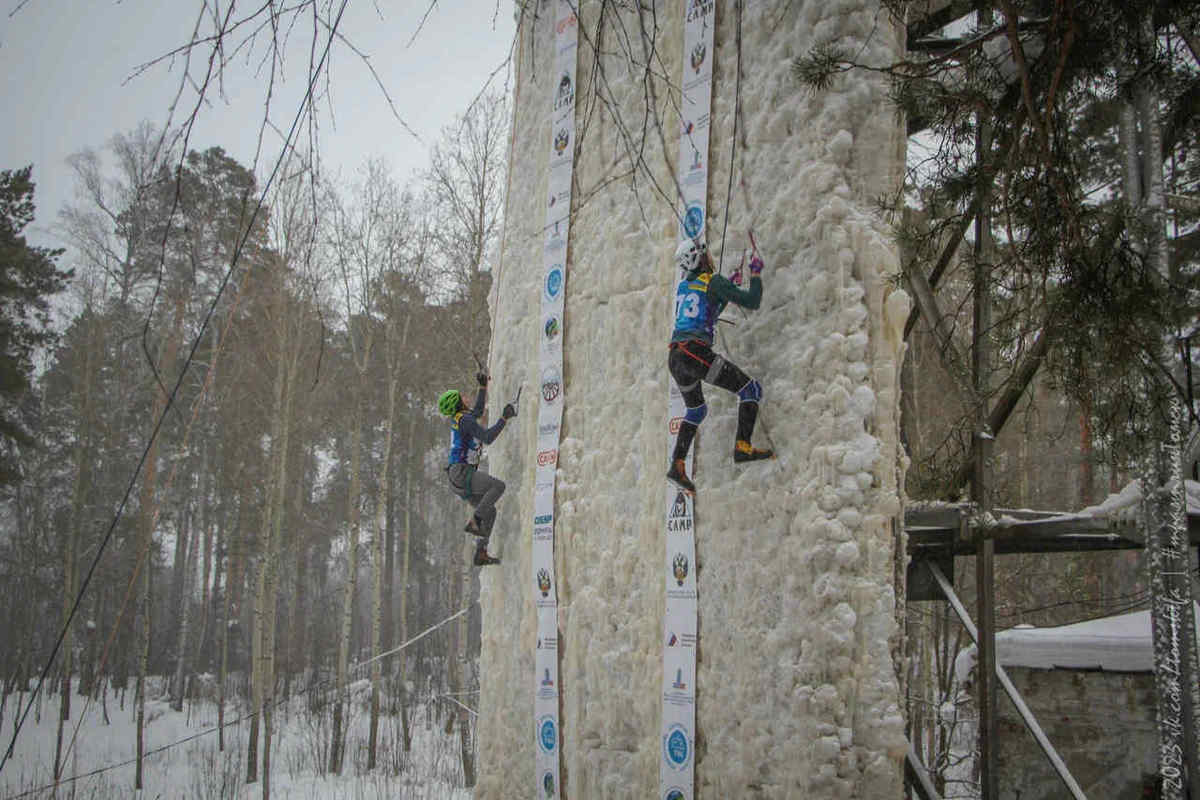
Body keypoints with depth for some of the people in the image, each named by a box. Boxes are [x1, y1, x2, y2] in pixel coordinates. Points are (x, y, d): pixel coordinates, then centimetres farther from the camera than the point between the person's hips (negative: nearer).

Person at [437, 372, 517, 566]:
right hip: (461, 473, -10)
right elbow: (488, 438, -23)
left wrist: (483, 387, 33)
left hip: (460, 477, 10)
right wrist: (504, 418, -18)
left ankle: (481, 553, 4)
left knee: (489, 511, 8)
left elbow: (478, 411, 37)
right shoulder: (465, 419, -13)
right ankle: (474, 522, -21)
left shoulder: (457, 418, 17)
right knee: (498, 485, -20)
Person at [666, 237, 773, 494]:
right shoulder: (713, 281, -2)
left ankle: (678, 466, 18)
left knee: (696, 410, 28)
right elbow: (752, 302, -3)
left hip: (675, 358, 8)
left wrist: (730, 284, 36)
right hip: (697, 353, -8)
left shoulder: (683, 285, 21)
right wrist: (756, 273, 11)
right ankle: (743, 446, -14)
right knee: (751, 389, 2)